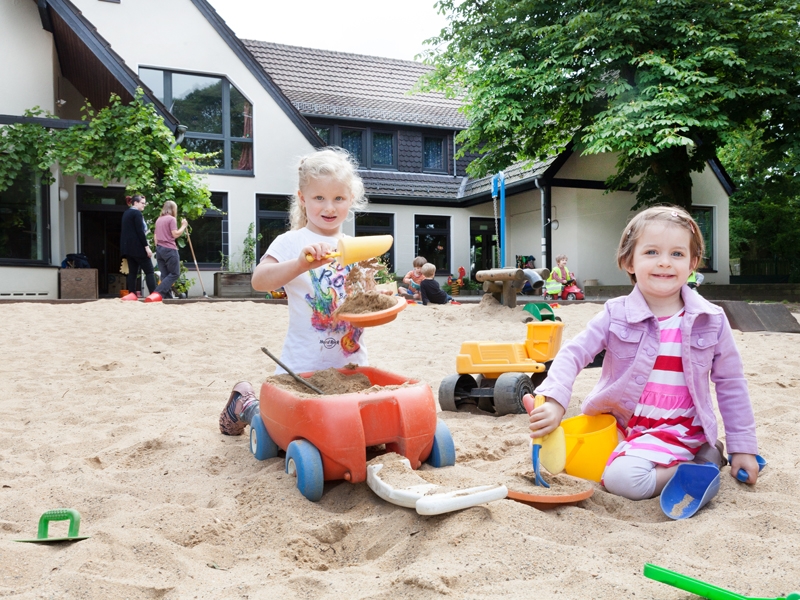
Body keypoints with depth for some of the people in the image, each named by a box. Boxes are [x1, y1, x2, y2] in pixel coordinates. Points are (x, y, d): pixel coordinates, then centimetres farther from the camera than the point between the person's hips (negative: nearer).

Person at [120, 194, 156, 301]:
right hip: (137, 247, -9)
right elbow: (140, 232, -18)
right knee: (149, 270, -6)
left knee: (132, 271, 8)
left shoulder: (126, 213, 17)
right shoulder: (137, 213, -11)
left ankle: (132, 293, 4)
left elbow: (124, 231, 20)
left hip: (128, 247, 9)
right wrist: (147, 246, -18)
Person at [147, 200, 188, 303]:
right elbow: (175, 234, -14)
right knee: (175, 274, -3)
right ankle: (157, 293, -17)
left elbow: (155, 236, 19)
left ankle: (168, 296, 4)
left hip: (159, 249, 8)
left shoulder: (158, 220, 17)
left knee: (164, 275, 8)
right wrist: (184, 226, -2)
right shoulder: (171, 219, -7)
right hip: (169, 249, -8)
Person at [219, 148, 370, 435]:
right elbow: (259, 280, -25)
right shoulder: (291, 243, -8)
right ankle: (244, 403, 31)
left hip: (350, 364, 5)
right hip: (302, 365, -5)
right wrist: (301, 264, -39)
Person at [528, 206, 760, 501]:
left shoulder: (711, 321, -4)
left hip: (679, 430, -5)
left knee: (622, 477, -27)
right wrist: (554, 401, -27)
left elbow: (731, 385, 6)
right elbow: (573, 354, -10)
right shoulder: (616, 315, -5)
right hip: (621, 423, 5)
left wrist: (743, 447, 8)